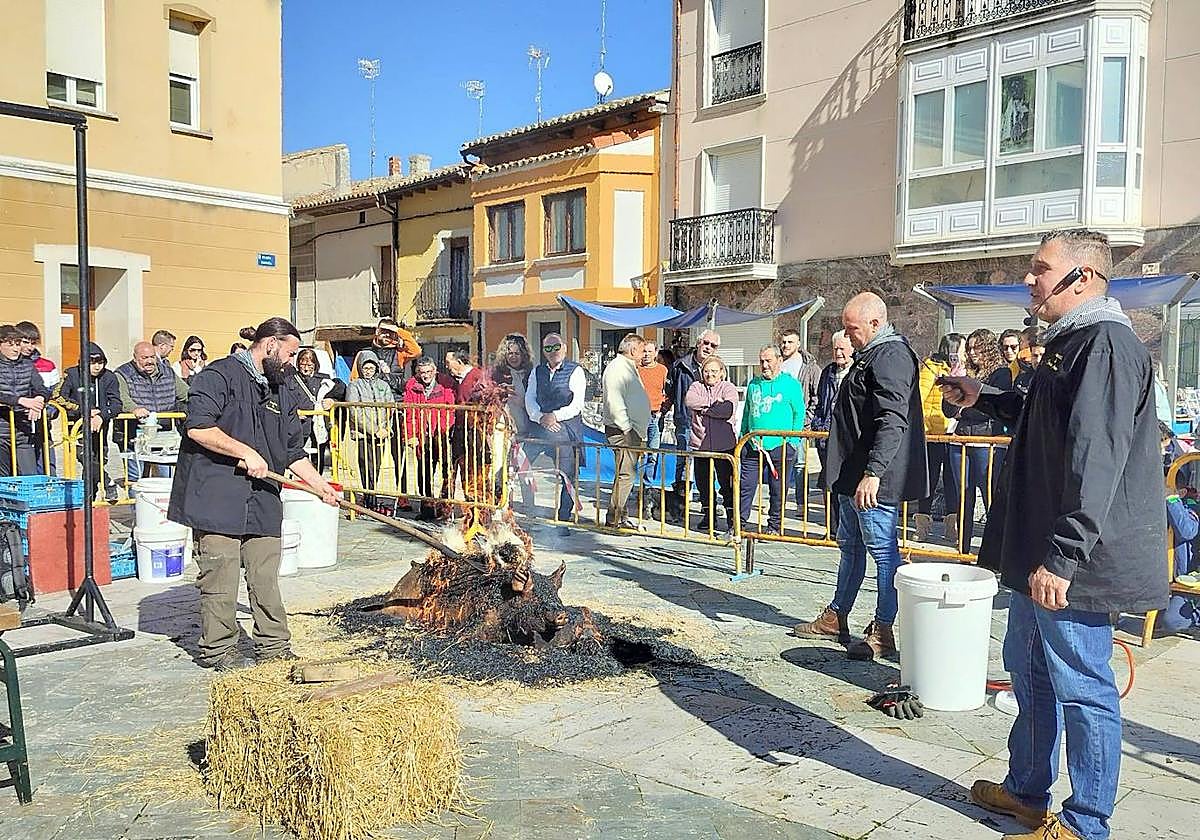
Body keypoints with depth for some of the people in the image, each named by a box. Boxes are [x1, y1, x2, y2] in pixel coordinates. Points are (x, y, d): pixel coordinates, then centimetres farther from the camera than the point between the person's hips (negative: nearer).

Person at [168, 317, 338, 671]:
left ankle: (274, 646, 18)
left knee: (266, 578, 9)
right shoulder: (219, 375, -6)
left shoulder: (281, 393, 19)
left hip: (263, 502, 7)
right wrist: (245, 452, -16)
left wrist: (320, 484, 14)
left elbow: (293, 452, 22)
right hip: (218, 499, -7)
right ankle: (218, 649, 13)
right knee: (220, 578, 0)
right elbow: (198, 428, -17)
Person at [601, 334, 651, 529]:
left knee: (626, 474, 12)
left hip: (633, 431, 11)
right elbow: (614, 401, -21)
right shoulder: (616, 368, -12)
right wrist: (626, 428, -21)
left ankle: (619, 514, 18)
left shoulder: (630, 368, 22)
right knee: (625, 474, -11)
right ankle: (614, 519, -6)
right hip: (623, 431, -11)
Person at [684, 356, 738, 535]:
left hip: (724, 444, -4)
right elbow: (690, 401, -10)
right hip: (700, 443, 4)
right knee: (703, 483, 11)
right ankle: (709, 517, 25)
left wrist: (703, 408, -9)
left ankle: (732, 522, -1)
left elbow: (728, 410, -15)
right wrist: (714, 404, -13)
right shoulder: (696, 387, 12)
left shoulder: (728, 388, 3)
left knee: (727, 484, -5)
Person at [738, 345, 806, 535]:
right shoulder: (753, 384, 13)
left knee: (778, 489, 5)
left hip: (780, 447, -3)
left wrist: (791, 441, -4)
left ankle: (775, 525, 16)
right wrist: (743, 437, 13)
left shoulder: (791, 384, 2)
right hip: (753, 446, 3)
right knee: (746, 485, 0)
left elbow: (799, 414, 3)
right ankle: (741, 522, 9)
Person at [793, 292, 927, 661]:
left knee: (883, 550, -2)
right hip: (854, 476, 11)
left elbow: (892, 421, -26)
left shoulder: (890, 356, -16)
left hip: (875, 479, -11)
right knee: (850, 545, 19)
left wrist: (873, 472, -32)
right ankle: (837, 617, 31)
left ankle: (883, 631, 7)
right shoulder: (871, 355, 18)